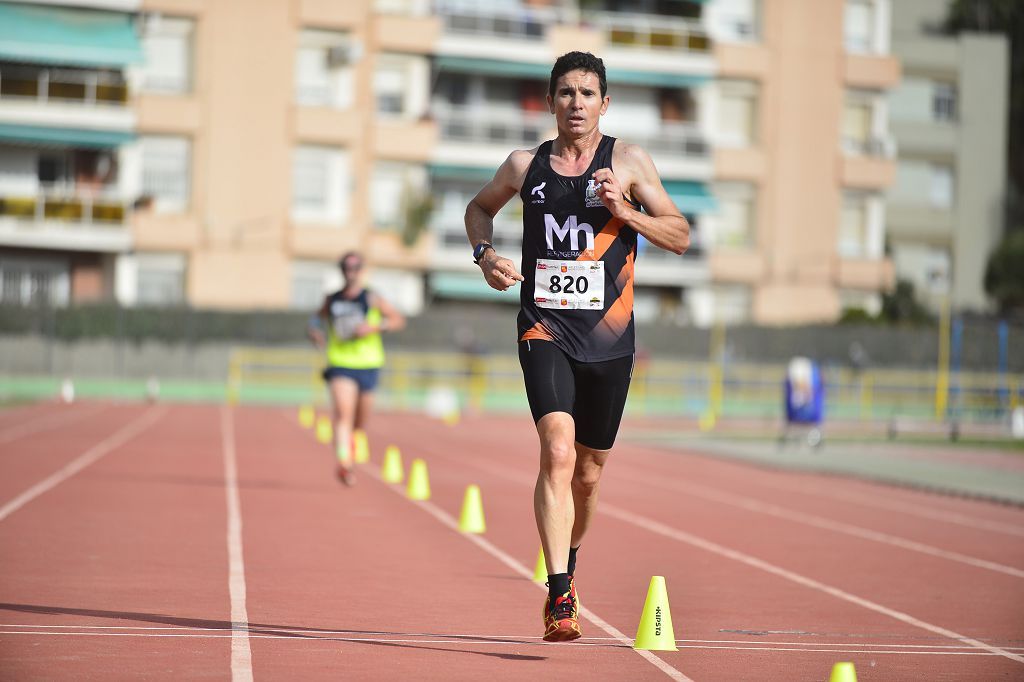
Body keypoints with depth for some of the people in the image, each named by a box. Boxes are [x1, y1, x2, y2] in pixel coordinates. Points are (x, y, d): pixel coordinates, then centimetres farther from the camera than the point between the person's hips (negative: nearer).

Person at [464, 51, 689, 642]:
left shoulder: (629, 163, 2)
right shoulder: (525, 165, 6)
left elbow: (680, 236, 3)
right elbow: (480, 209, 24)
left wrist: (624, 211, -13)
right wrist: (485, 253, 4)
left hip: (608, 338, 1)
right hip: (545, 331, -1)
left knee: (589, 471, 12)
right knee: (557, 452, -21)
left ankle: (567, 565, 41)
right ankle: (560, 596, -23)